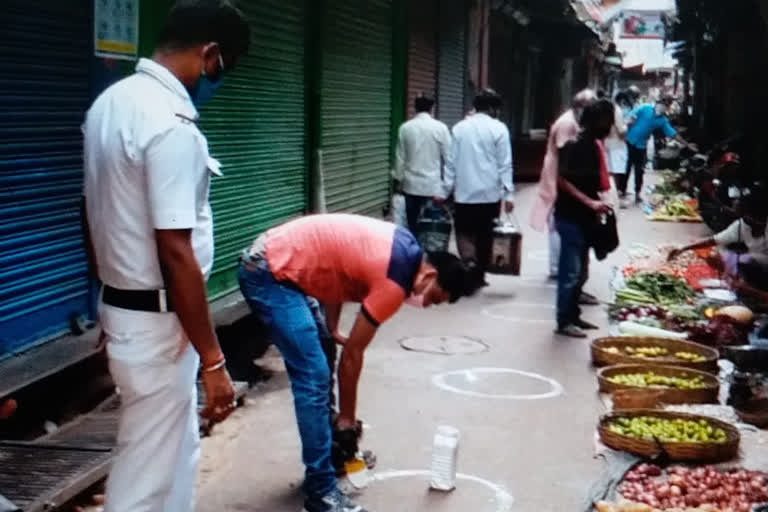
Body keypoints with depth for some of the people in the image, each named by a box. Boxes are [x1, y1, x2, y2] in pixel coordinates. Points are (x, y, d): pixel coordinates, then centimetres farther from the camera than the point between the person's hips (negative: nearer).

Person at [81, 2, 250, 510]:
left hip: (121, 306, 9)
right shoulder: (171, 124, -23)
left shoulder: (111, 102, 6)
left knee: (177, 449, 23)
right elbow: (176, 254, -25)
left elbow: (93, 217, 14)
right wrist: (213, 361, -19)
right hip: (157, 321, -9)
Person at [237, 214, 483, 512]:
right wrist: (347, 418, 0)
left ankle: (321, 460, 29)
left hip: (272, 260, 11)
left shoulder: (403, 250, 8)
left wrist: (331, 329, 19)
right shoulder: (394, 283, -17)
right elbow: (352, 354, -11)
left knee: (315, 369, 18)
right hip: (269, 274, -11)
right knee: (314, 379, -12)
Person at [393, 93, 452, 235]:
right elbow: (448, 157, -2)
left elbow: (400, 157, 4)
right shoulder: (440, 128, -7)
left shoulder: (405, 128, -2)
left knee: (413, 225, 7)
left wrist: (399, 178, 16)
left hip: (412, 185, 2)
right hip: (434, 185, -2)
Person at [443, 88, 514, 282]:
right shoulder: (498, 128, -4)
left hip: (464, 192, 1)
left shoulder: (459, 127, 4)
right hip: (490, 193, -1)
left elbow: (451, 162, 4)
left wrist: (445, 190, 8)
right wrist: (509, 193, -6)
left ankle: (469, 263, -20)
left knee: (464, 232, 6)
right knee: (485, 235, 11)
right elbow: (505, 164, -7)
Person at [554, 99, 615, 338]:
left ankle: (573, 315, 26)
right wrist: (590, 202, -23)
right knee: (571, 272, -3)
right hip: (570, 217, -9)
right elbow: (563, 181, -21)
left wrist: (597, 202, 8)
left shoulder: (593, 145, 10)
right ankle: (564, 321, 5)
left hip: (584, 218, 9)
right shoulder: (576, 145, -16)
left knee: (580, 272, 15)